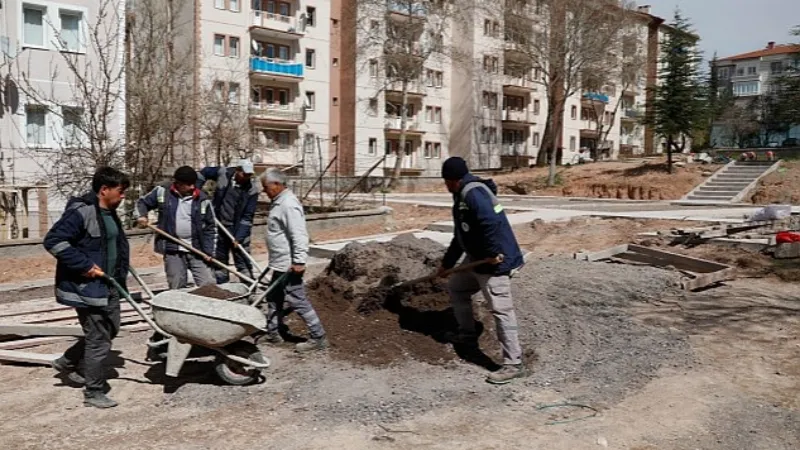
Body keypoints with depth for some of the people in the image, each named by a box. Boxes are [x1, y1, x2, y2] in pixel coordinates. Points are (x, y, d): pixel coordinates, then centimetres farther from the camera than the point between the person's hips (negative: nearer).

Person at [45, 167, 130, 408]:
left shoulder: (109, 213, 9)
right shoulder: (81, 212, -20)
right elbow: (53, 241, -24)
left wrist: (121, 270, 13)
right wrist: (84, 265, -23)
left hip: (108, 285, 10)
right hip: (86, 287, -10)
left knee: (110, 330, 21)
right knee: (99, 340, -1)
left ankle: (67, 362, 39)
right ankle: (93, 393, 14)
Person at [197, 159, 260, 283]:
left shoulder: (252, 190, -16)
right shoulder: (223, 173, -10)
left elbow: (247, 217, -16)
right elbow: (204, 172, 11)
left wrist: (238, 237, -22)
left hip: (238, 230, -3)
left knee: (243, 263, -2)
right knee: (219, 260, 14)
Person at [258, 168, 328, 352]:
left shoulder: (288, 204, -20)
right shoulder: (278, 202, 12)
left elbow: (299, 235, -26)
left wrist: (299, 261, -26)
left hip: (289, 265, -10)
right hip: (279, 264, 11)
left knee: (297, 301, -5)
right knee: (273, 299, 19)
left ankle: (318, 338, 3)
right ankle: (272, 333, 32)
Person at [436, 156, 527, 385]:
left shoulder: (473, 193, -18)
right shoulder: (464, 195, 17)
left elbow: (490, 223, -33)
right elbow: (461, 235, 25)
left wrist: (492, 253, -24)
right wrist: (447, 263, 29)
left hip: (494, 262, -11)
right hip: (477, 259, 11)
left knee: (501, 310, -11)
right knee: (456, 288, 24)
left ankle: (513, 364, -6)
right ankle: (467, 334, 37)